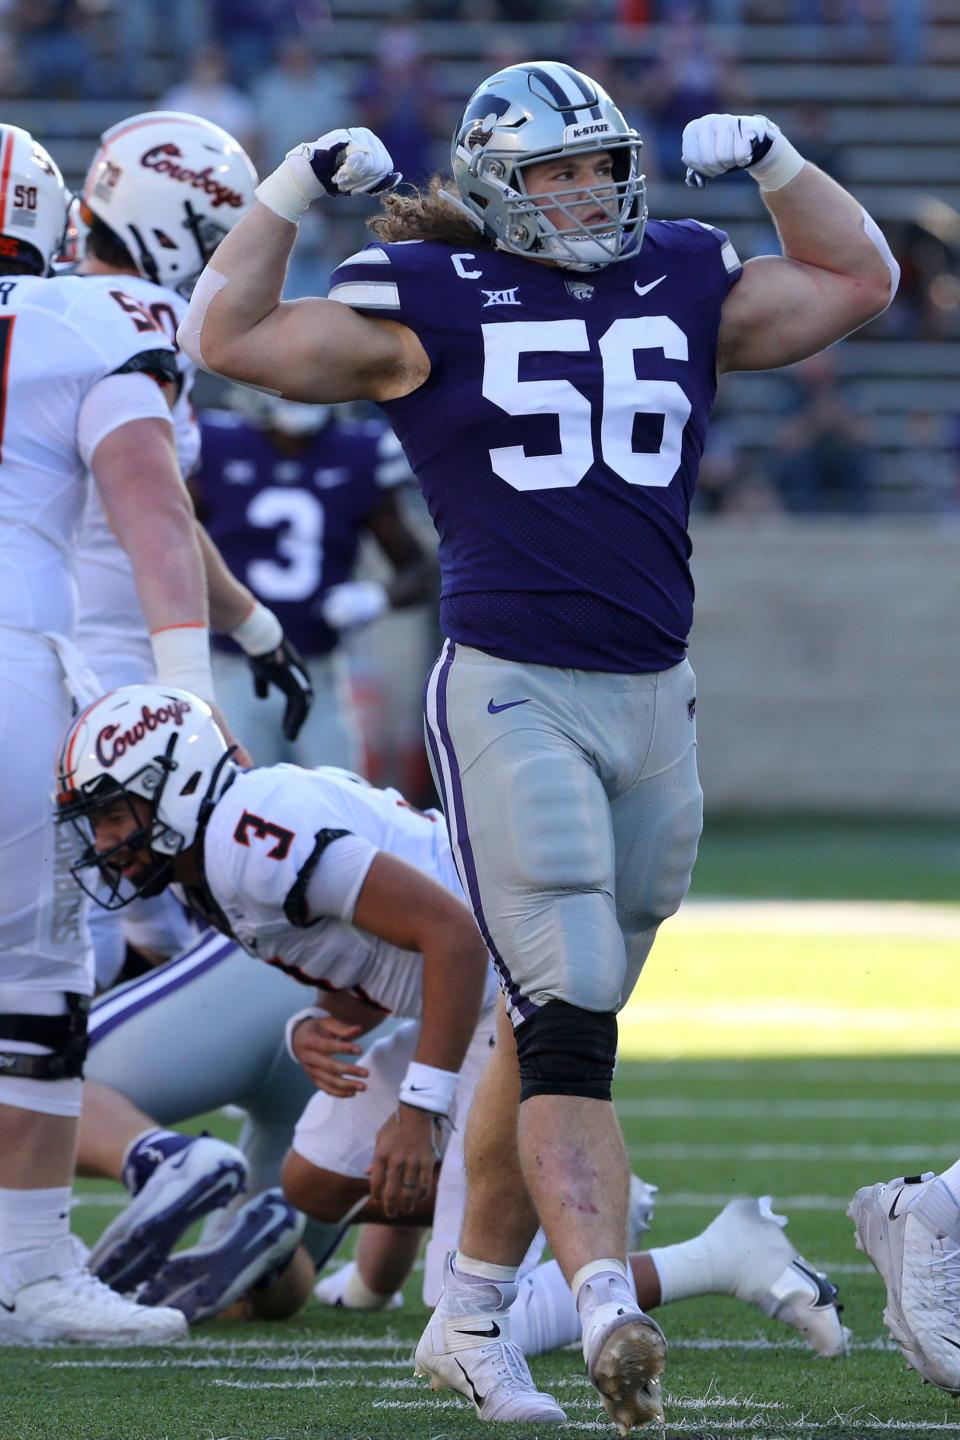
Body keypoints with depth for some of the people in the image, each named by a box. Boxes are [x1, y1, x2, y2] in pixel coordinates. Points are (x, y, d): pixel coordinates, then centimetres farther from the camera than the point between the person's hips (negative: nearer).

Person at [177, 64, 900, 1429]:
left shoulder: (685, 284, 13)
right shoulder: (430, 302, 0)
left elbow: (859, 280, 25)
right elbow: (227, 338, 1)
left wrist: (773, 162, 14)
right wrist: (294, 190, -2)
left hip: (653, 701, 5)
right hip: (510, 694, -5)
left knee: (557, 1029, 11)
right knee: (568, 1019, -16)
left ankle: (472, 1316, 21)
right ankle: (608, 1310, -26)